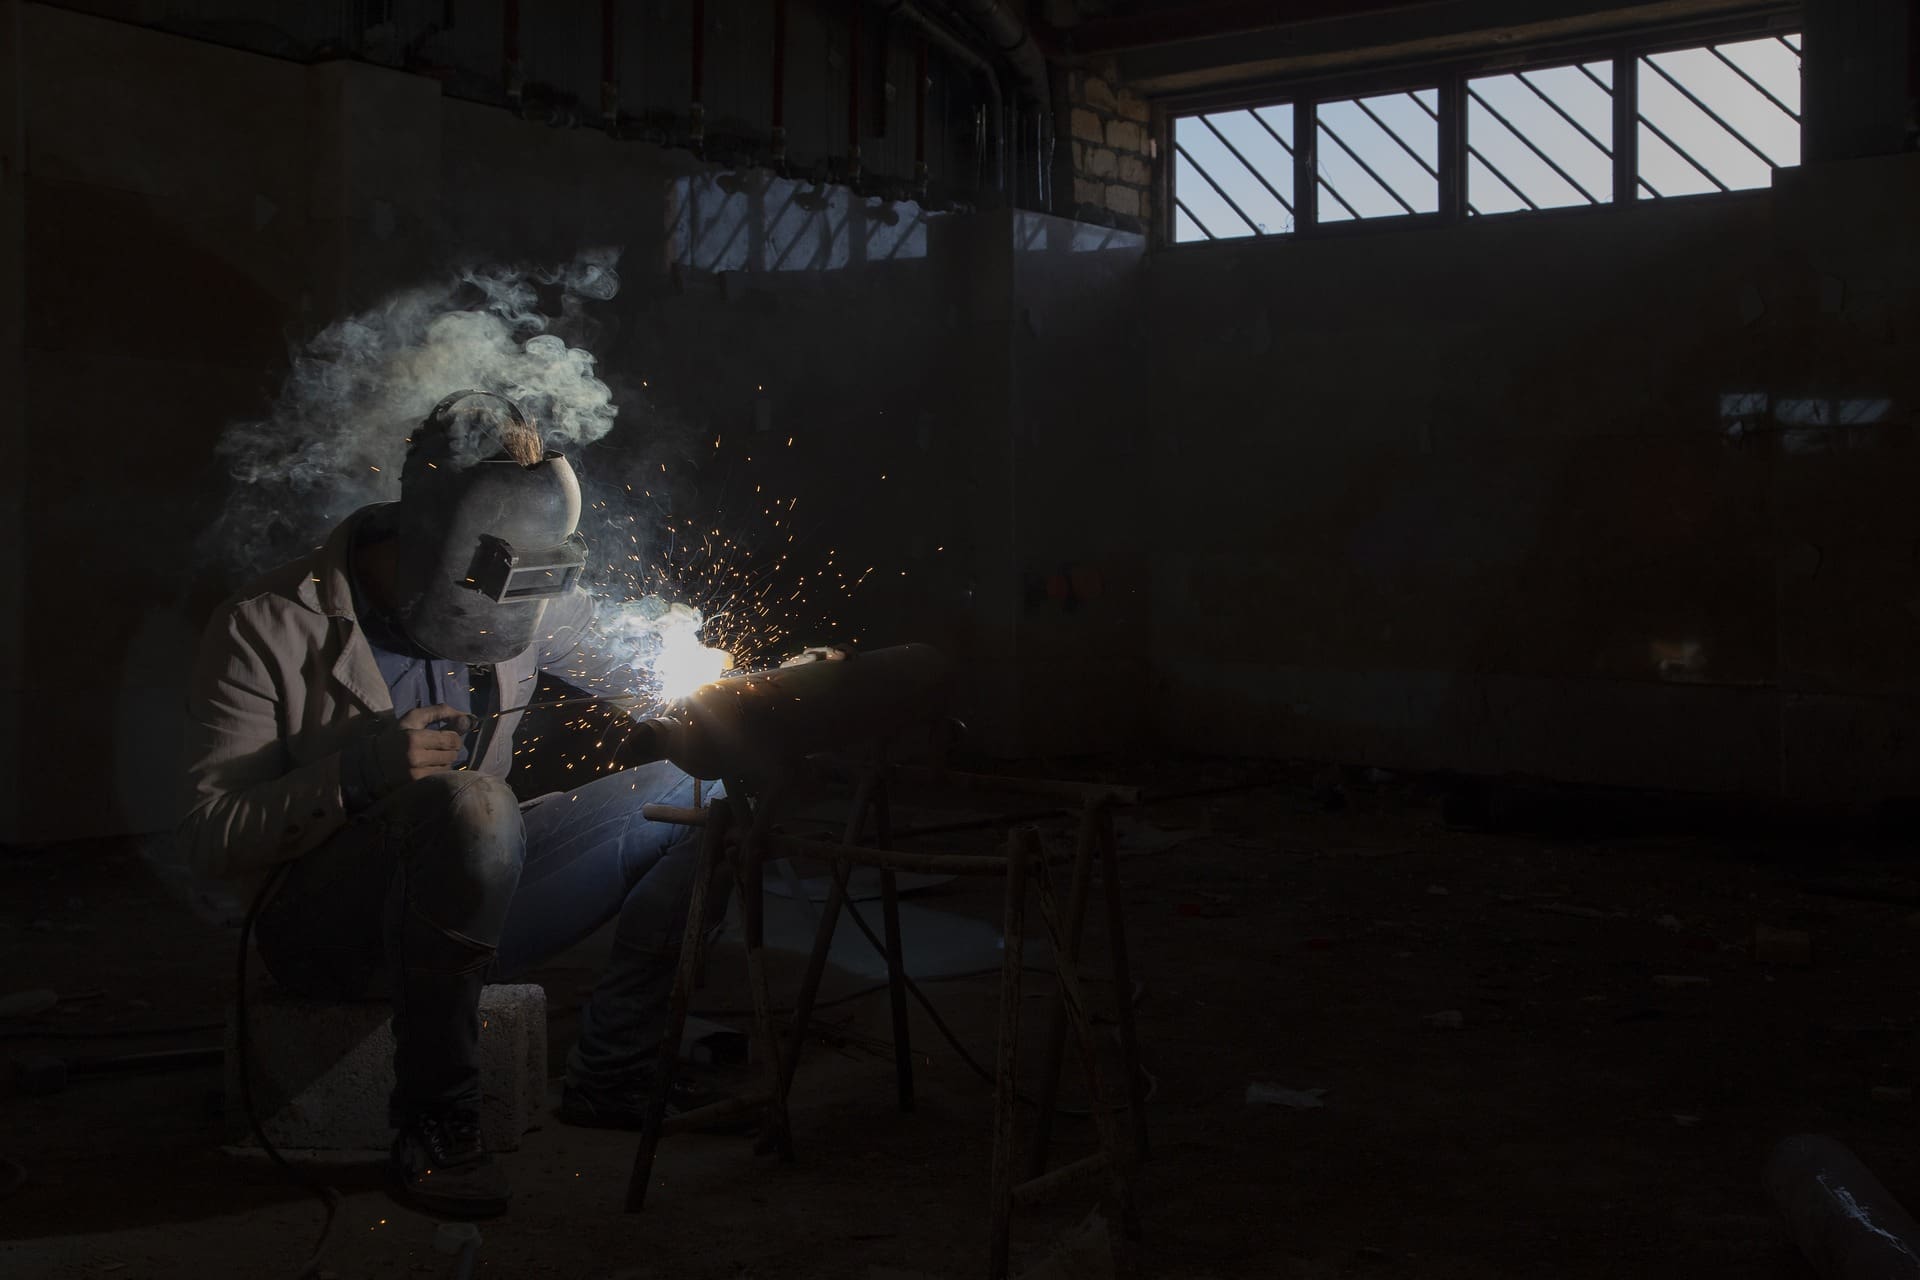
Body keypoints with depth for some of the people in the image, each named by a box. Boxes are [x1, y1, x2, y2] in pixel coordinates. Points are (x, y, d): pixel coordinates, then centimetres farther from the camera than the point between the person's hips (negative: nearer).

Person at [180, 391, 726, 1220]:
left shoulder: (523, 605, -1)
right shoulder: (266, 632, -15)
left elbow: (628, 666, 14)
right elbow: (211, 840, -16)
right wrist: (360, 771, -31)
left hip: (472, 902, 6)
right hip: (328, 929, -6)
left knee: (694, 794, -5)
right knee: (470, 803, -38)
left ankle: (609, 1076, -1)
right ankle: (432, 1130, -27)